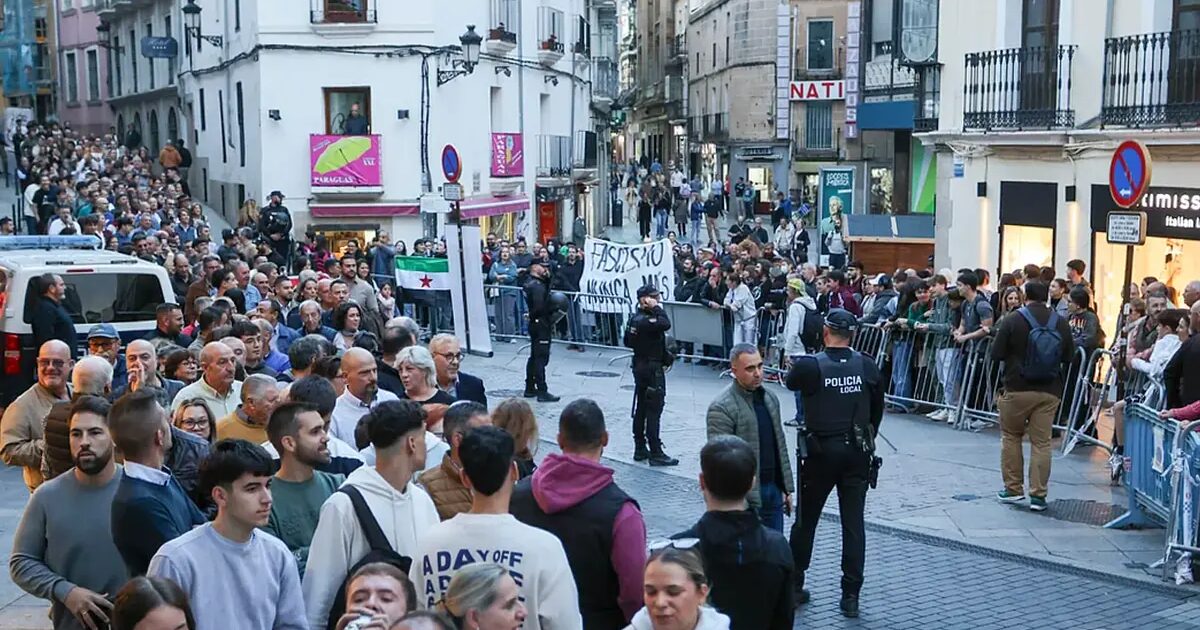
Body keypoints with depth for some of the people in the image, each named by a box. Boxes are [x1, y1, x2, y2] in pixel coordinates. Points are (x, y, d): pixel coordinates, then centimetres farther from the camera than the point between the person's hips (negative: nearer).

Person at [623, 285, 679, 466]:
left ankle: (640, 449, 20)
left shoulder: (635, 318, 9)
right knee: (654, 410, -7)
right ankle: (656, 454, -6)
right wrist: (656, 307, -23)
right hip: (652, 368, -10)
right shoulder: (646, 320, -20)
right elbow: (666, 324, -35)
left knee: (641, 408, 13)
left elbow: (628, 341, 17)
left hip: (639, 365, 10)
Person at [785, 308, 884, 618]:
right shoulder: (868, 366, -4)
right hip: (857, 452, 2)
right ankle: (850, 595, 7)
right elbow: (877, 410, 6)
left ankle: (794, 586, 21)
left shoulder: (810, 365, -13)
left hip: (821, 452, -2)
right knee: (853, 523, 6)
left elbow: (791, 382, 9)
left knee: (806, 520, 12)